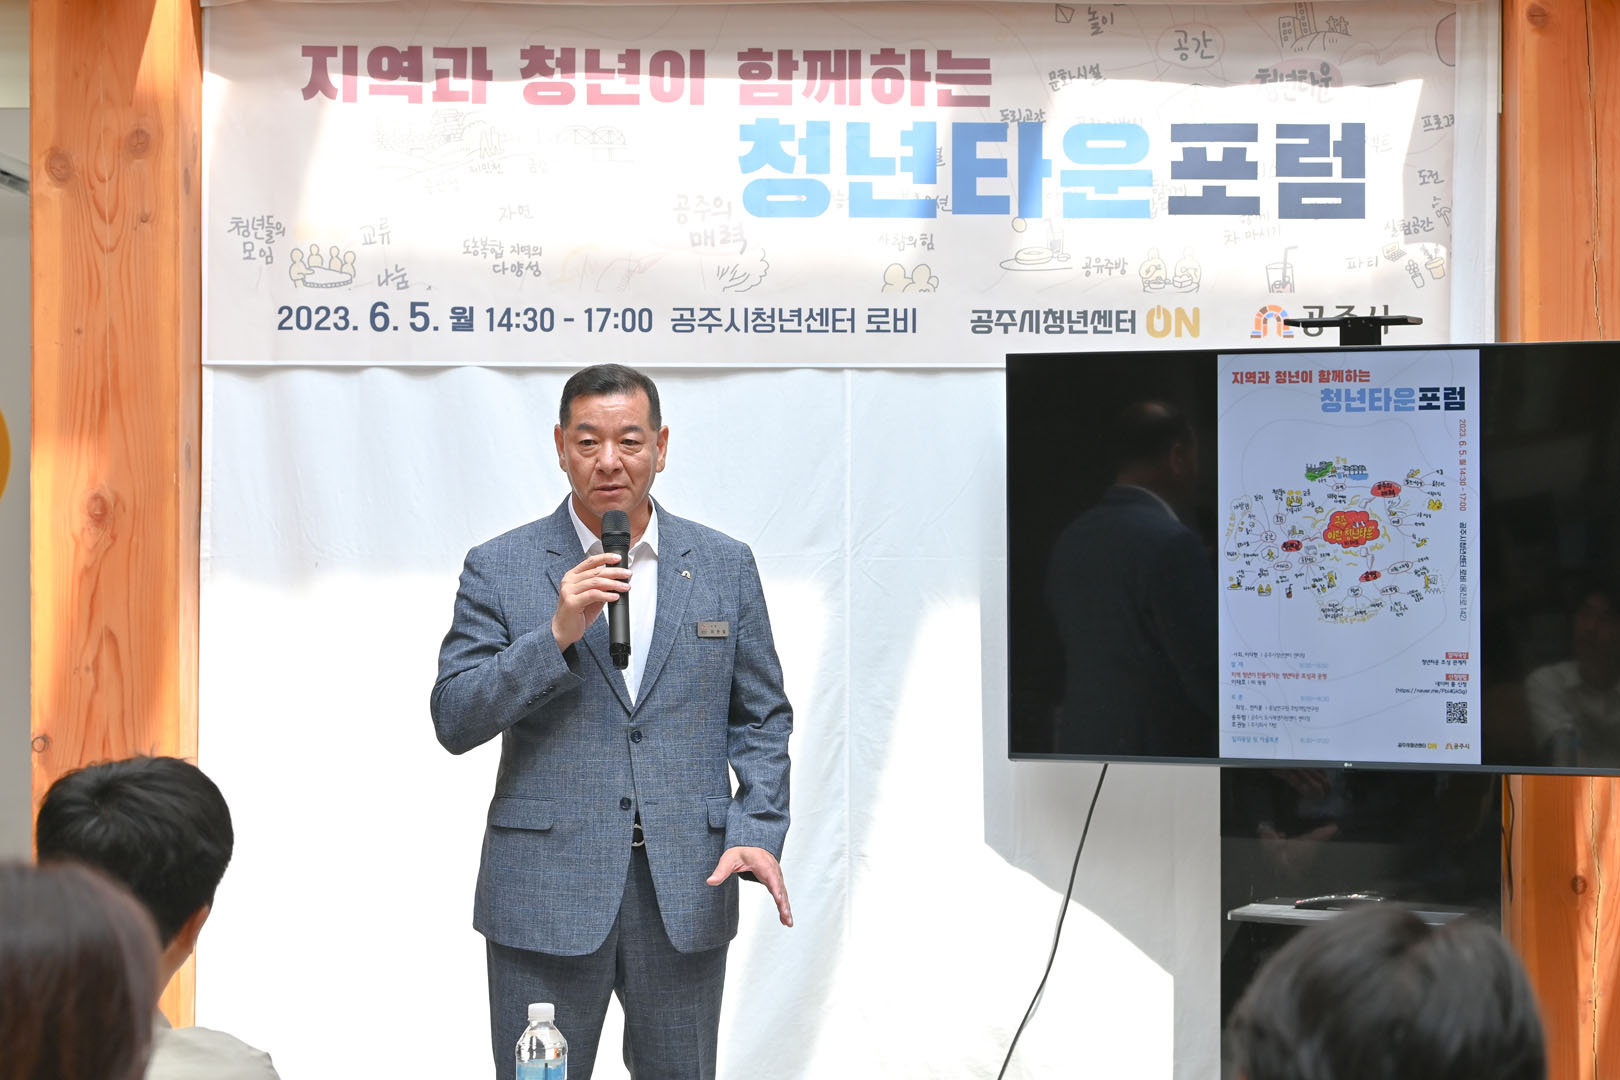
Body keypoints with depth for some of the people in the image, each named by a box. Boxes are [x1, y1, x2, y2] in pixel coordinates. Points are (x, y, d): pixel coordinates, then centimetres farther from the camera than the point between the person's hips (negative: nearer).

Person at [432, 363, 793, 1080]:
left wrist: (758, 833, -5)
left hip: (686, 894, 2)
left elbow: (762, 719, 10)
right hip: (547, 895, -2)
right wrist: (555, 636, -17)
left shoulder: (724, 566, 8)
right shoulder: (499, 569, 1)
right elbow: (454, 722, -5)